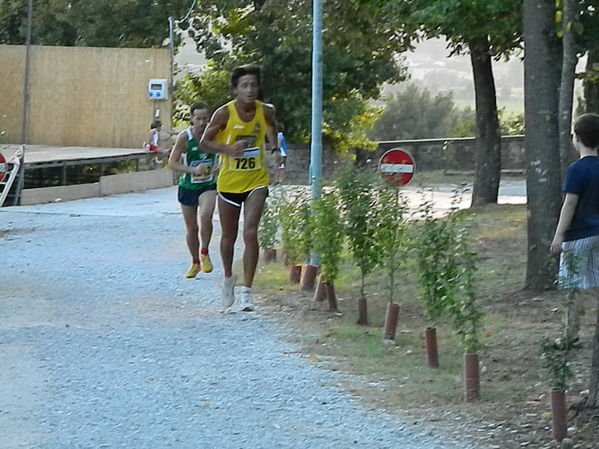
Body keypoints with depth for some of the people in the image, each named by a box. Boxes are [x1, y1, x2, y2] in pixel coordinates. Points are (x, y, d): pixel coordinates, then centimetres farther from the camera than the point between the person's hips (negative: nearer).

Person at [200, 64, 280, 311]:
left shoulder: (266, 112, -6)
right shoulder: (224, 113, -12)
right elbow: (205, 142, -4)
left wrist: (275, 149, -8)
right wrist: (227, 149, -21)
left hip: (256, 180, 0)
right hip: (229, 181, 0)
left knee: (250, 234, -15)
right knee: (229, 237, 13)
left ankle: (246, 290, -10)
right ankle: (228, 277, 41)